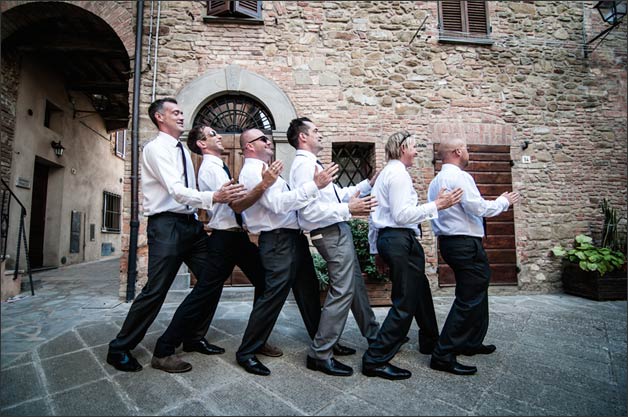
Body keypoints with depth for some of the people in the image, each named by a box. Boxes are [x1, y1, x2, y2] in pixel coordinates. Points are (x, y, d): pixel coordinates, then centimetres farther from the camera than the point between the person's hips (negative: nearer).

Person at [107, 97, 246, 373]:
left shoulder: (183, 151, 19)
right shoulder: (155, 148, -7)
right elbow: (176, 191, -23)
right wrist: (213, 198, -37)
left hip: (191, 224, 8)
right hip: (166, 226, -8)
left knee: (212, 280, 4)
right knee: (155, 291, -4)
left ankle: (167, 346, 17)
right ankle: (119, 349, 23)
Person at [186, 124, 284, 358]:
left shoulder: (219, 167, 17)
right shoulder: (211, 168, -13)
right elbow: (237, 205, -25)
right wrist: (264, 184, -37)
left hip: (237, 235, 9)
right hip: (224, 238, -9)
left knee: (263, 280, 7)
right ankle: (196, 338, 28)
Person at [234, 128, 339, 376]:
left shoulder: (263, 170, 20)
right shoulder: (252, 172, -12)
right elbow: (278, 204, -25)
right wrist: (314, 185, -28)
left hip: (294, 237, 10)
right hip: (278, 241, -10)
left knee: (308, 290, 16)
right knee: (274, 295, -6)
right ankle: (246, 352, 12)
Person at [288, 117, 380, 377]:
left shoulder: (311, 163, 18)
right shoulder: (304, 164, -14)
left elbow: (335, 195, 17)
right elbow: (309, 210, -24)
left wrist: (367, 185, 18)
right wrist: (348, 209, -25)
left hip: (337, 230, 11)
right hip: (332, 233, -11)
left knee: (355, 284, 20)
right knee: (342, 290, -7)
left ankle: (372, 334, 38)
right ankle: (320, 354, 5)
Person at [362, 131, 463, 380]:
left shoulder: (385, 173, 20)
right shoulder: (399, 173, -11)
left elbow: (375, 214, 20)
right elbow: (402, 215, -20)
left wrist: (375, 247, 23)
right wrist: (436, 205, -16)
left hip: (386, 237, 11)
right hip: (401, 239, -11)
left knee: (420, 291, 24)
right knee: (405, 303, -3)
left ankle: (430, 341, 43)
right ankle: (375, 360, 4)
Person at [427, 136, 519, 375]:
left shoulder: (435, 181, 16)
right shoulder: (460, 177, -13)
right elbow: (478, 207, -18)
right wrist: (504, 201, -2)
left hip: (447, 241, 10)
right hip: (465, 243, -10)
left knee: (476, 293, 22)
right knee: (468, 300, -5)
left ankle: (471, 342, 34)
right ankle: (443, 355, -2)